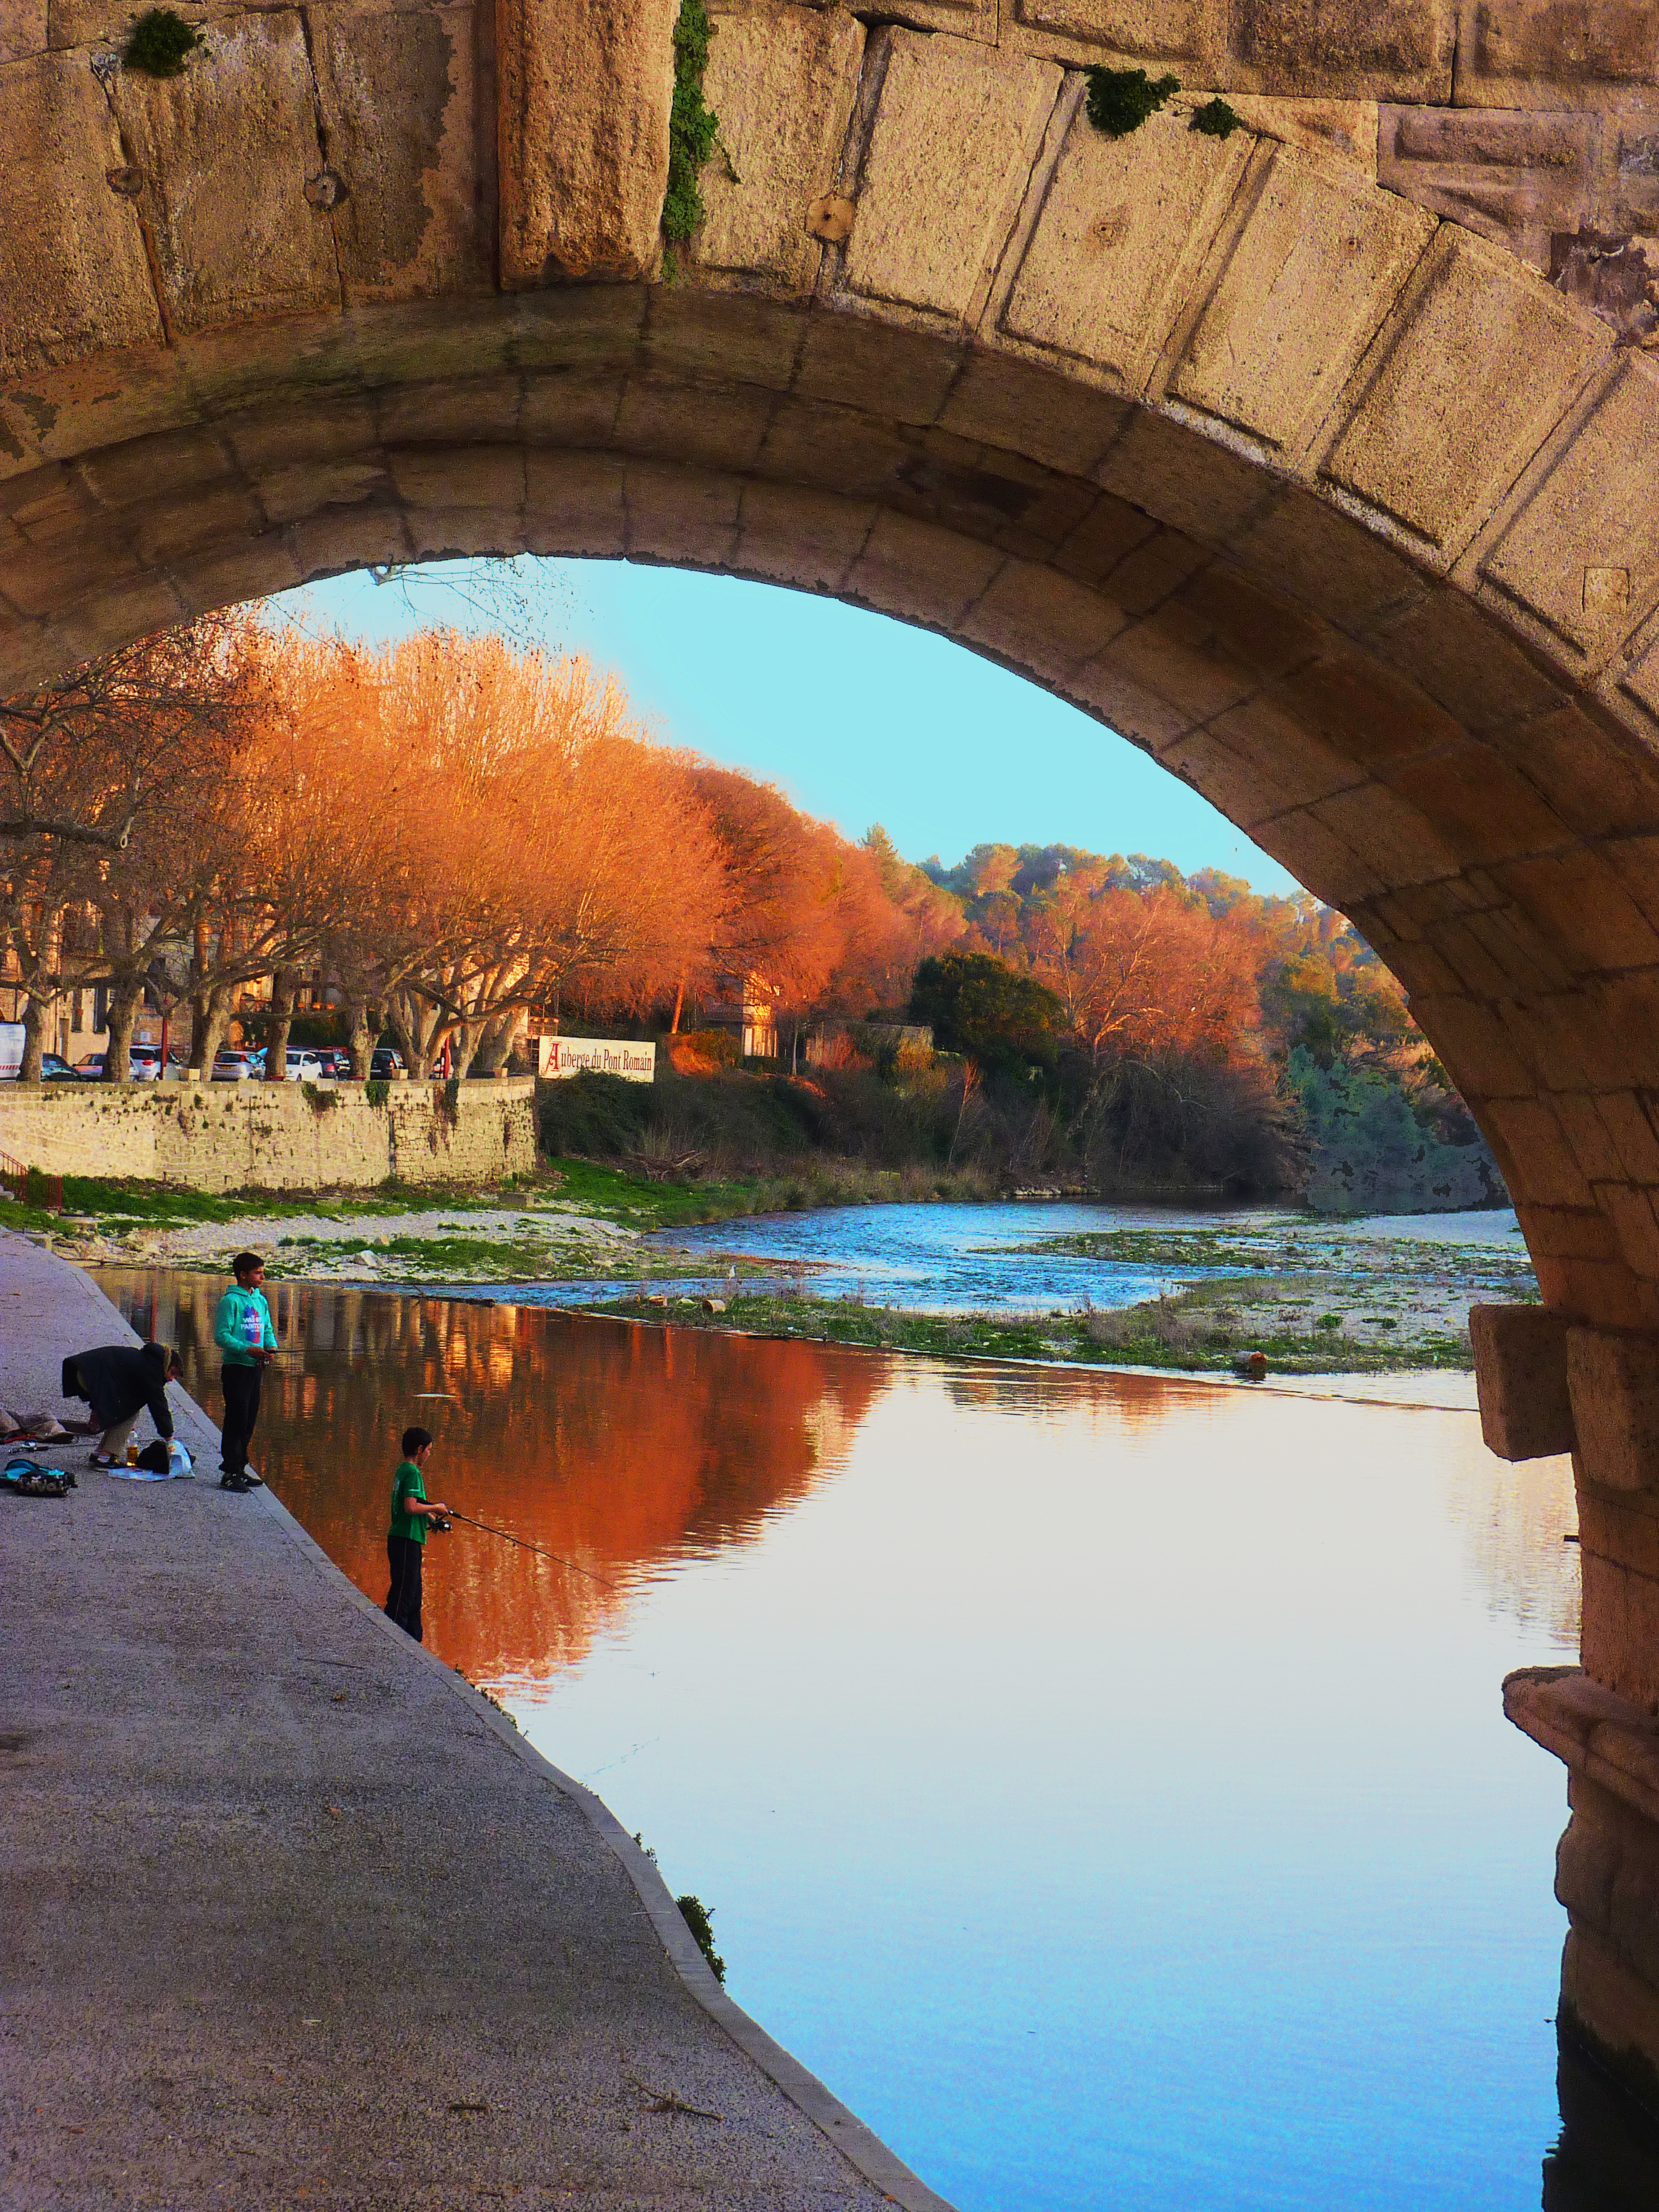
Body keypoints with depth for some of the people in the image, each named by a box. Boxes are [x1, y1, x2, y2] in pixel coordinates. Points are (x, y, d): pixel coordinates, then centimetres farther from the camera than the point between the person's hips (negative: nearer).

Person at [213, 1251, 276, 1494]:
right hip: (236, 1368, -8)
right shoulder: (230, 1301, -10)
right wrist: (248, 1349, -23)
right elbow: (222, 1336, -14)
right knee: (236, 1421, -7)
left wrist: (271, 1347, -2)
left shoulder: (261, 1300, 14)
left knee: (250, 1421, 12)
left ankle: (240, 1469, 21)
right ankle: (229, 1473, -4)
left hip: (256, 1369, 8)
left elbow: (268, 1330, 19)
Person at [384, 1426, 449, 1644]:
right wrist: (436, 1508, -12)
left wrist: (429, 1515, 16)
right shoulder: (412, 1473, -15)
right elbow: (411, 1507, -25)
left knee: (413, 1596, 15)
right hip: (406, 1542, -10)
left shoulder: (402, 1471, 15)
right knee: (402, 1595, -8)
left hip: (402, 1540, 10)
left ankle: (413, 1644, 21)